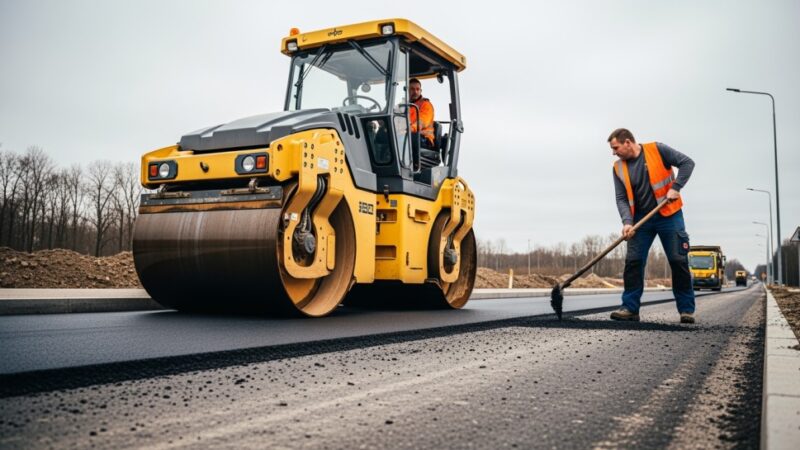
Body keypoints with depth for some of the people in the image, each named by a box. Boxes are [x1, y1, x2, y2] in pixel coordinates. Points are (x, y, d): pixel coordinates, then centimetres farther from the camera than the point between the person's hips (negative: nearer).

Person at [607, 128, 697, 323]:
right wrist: (627, 222, -18)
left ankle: (687, 309, 8)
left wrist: (675, 188, -19)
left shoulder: (657, 150, -7)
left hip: (668, 216, -3)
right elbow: (621, 199, -2)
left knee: (678, 261, -1)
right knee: (633, 261, -4)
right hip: (641, 220, 3)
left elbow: (687, 163, -7)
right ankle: (630, 307, 2)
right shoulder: (619, 168, 3)